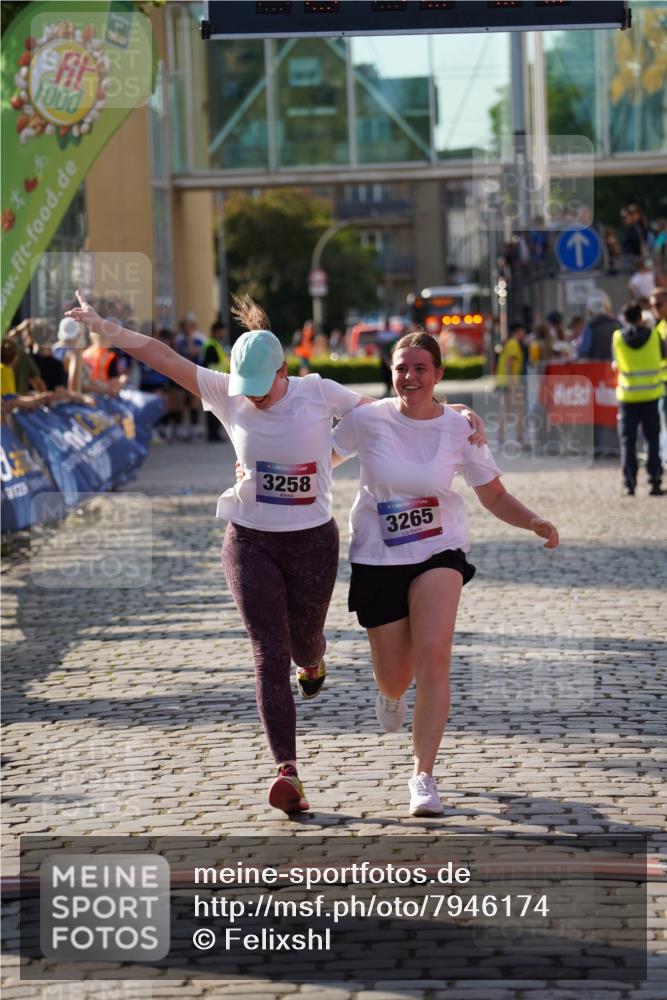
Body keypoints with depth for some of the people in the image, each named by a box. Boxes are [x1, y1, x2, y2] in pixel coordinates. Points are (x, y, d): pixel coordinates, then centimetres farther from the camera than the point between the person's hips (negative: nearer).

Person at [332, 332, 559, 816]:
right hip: (377, 558, 1)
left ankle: (424, 777, -13)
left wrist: (536, 522, -16)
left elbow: (495, 496, 1)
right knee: (394, 680, 9)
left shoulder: (460, 429, -7)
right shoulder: (368, 420, -9)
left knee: (434, 658, -22)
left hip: (439, 551, -1)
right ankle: (391, 696, 51)